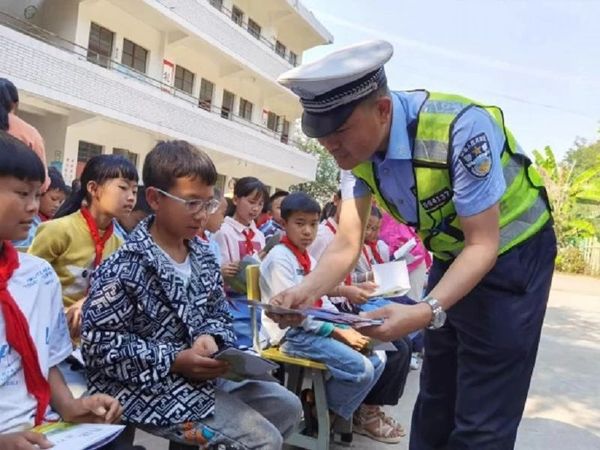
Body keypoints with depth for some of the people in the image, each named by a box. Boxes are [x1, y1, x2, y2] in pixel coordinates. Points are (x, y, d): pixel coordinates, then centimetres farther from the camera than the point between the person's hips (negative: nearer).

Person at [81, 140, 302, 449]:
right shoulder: (124, 269, -20)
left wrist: (210, 337, -11)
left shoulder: (202, 255, 4)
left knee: (287, 406, 16)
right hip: (152, 387, -8)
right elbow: (99, 345, -20)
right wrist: (175, 361, -24)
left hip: (204, 374, 8)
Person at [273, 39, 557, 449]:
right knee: (435, 405, 18)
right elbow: (347, 245, -12)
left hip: (510, 255, -6)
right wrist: (304, 293, -29)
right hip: (450, 256, 6)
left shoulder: (459, 127, -32)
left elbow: (483, 245, -26)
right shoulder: (357, 148, -11)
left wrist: (426, 312, -39)